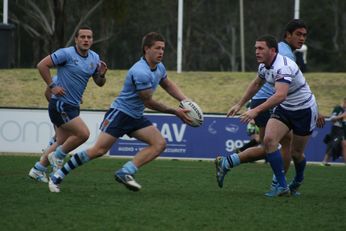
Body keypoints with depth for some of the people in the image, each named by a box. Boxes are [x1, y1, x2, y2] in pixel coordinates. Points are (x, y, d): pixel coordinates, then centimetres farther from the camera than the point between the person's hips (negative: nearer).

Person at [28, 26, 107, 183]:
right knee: (83, 133, -16)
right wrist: (52, 86, -17)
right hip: (60, 104, -8)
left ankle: (38, 169, 24)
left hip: (73, 106, 8)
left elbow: (99, 83, 15)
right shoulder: (66, 54, -15)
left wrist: (102, 74, -7)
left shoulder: (94, 58, 8)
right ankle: (57, 156, 3)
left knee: (61, 143, 13)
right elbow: (42, 65, -16)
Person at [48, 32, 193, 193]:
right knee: (99, 150, -15)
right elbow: (148, 102, -17)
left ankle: (125, 173, -16)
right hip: (120, 113, -9)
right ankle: (58, 176, -3)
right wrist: (175, 112, -9)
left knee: (160, 143, -9)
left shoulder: (159, 68, 4)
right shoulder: (141, 72, -25)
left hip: (136, 118, 9)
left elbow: (168, 85, 25)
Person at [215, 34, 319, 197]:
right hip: (284, 109, 7)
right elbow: (256, 84, 20)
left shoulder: (283, 67, -30)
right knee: (269, 140, -16)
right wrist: (239, 105, 20)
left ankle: (298, 181, 31)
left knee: (296, 152, 3)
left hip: (304, 110, -7)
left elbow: (280, 95, -45)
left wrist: (256, 110, -51)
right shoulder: (264, 66, -3)